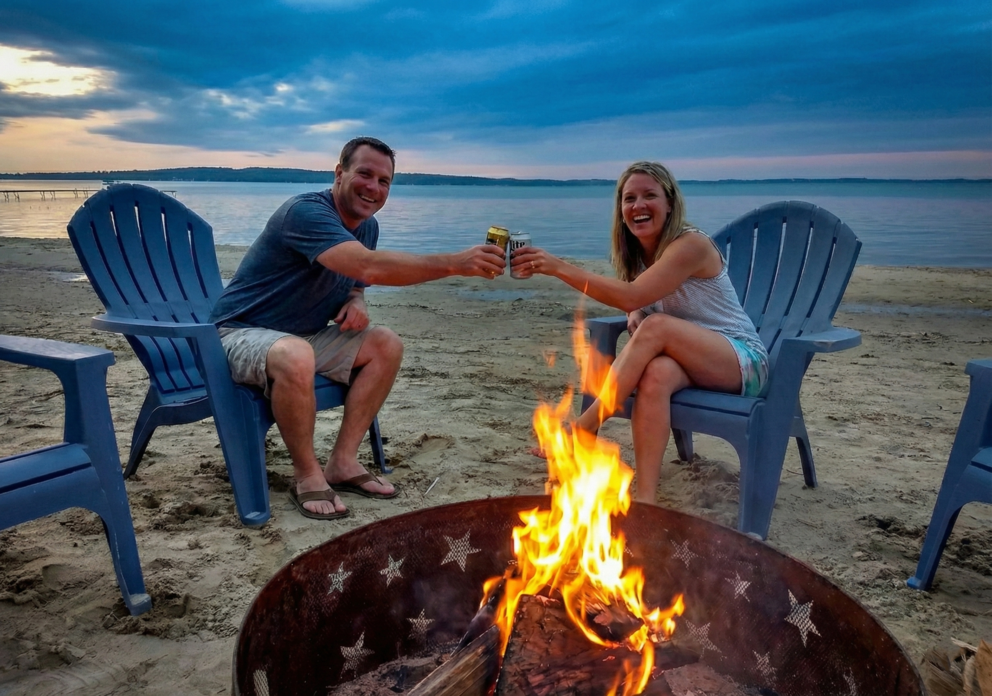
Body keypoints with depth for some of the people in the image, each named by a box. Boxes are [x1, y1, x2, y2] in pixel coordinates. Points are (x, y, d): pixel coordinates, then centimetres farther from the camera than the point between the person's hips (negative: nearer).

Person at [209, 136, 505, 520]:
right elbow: (369, 267, -40)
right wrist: (455, 262, -44)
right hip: (242, 332, -8)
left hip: (305, 335, 8)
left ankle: (343, 461, -5)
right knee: (295, 356, -39)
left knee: (387, 345, -6)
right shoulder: (307, 211, -25)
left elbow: (354, 280, 16)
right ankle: (307, 475, -17)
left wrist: (356, 304, -10)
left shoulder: (367, 226, 3)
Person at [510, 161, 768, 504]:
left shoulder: (691, 244, -19)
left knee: (656, 326, -34)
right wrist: (635, 317, -12)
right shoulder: (636, 251, 5)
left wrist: (559, 267, -36)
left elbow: (632, 296, -31)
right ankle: (644, 496, -35)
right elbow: (634, 304, 15)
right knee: (656, 373, -33)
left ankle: (581, 429, -30)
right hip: (688, 359, 5)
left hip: (743, 359, -5)